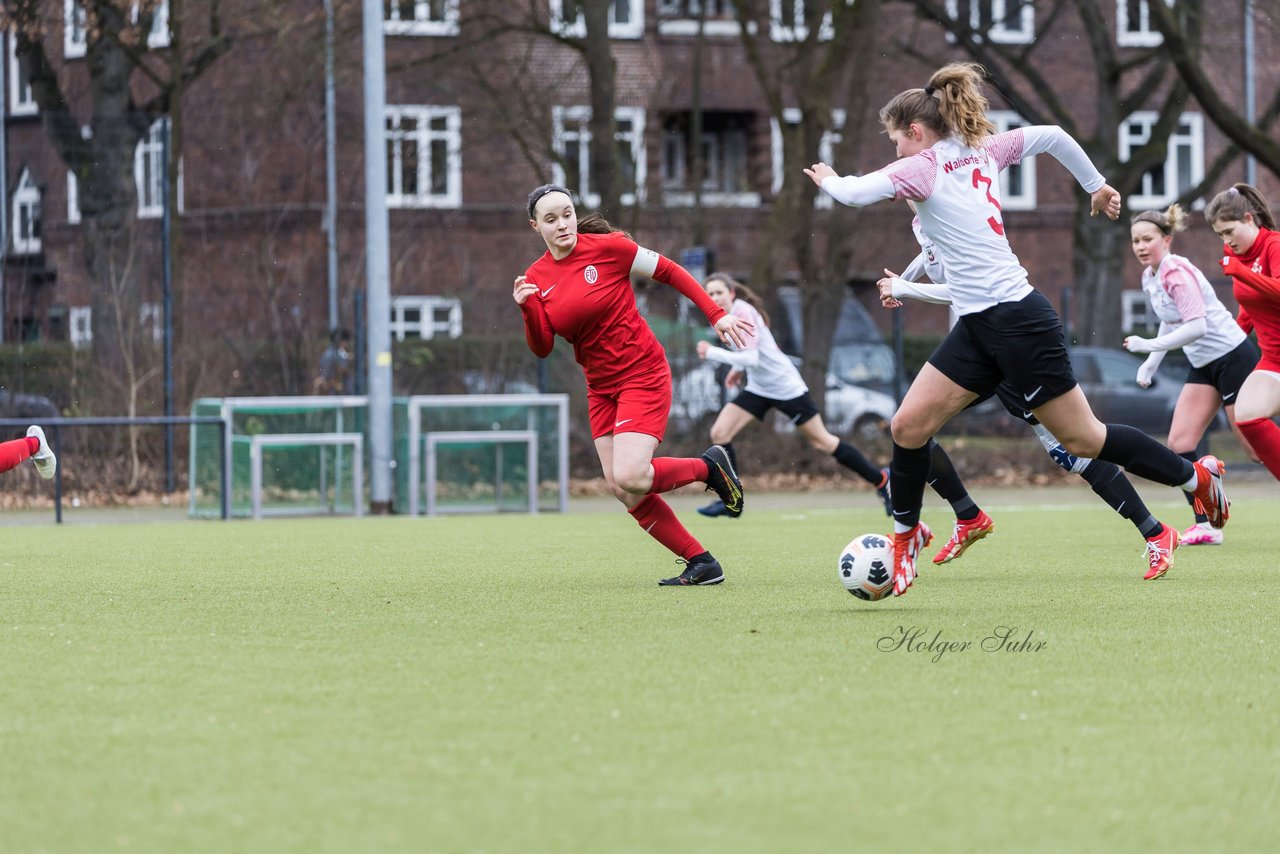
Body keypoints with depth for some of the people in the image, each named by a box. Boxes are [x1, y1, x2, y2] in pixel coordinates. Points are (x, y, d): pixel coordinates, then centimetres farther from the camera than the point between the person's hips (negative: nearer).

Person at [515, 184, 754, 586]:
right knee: (623, 490, -1)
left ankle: (709, 466, 7)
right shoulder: (536, 278, 2)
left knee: (629, 478, -21)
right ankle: (701, 563, 11)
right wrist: (528, 308, -17)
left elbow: (670, 271, -3)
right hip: (601, 387, 6)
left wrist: (717, 314, -6)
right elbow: (542, 348, 2)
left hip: (643, 374, -6)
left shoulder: (606, 248, -12)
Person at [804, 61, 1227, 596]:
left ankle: (1196, 475, 18)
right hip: (978, 327, 9)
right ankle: (906, 534, 14)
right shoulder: (983, 150, 11)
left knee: (1082, 437, 3)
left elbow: (854, 193, -23)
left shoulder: (922, 168, -12)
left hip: (1016, 321, -9)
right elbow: (1053, 136, 15)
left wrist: (827, 178, 0)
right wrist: (1096, 186, 26)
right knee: (909, 425, 1)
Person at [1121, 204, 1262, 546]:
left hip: (1232, 357, -9)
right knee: (1179, 443, -1)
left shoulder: (1177, 272, -21)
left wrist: (1149, 346, -27)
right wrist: (1151, 363, 15)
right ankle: (1206, 526, 1)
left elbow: (1196, 326, -30)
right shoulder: (1150, 277, 6)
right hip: (1205, 364, 9)